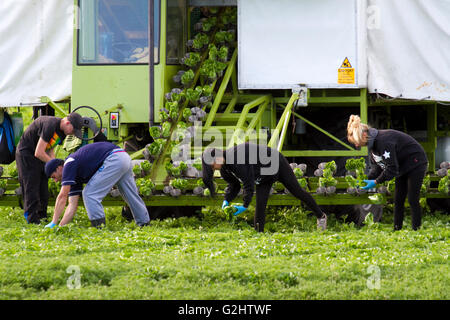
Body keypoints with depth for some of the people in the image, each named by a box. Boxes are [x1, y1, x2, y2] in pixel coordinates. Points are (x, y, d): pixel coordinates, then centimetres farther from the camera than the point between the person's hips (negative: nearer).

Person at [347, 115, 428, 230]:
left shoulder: (384, 141, -33)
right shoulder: (372, 143, -3)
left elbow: (392, 168, -31)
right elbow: (376, 167, 2)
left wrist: (376, 182, -27)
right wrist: (367, 180, -14)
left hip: (415, 163, -9)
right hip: (403, 167, 9)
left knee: (413, 200, -10)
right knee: (398, 200, 7)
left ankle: (416, 230, -6)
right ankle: (397, 229, 10)